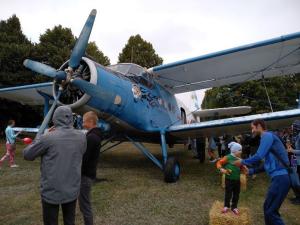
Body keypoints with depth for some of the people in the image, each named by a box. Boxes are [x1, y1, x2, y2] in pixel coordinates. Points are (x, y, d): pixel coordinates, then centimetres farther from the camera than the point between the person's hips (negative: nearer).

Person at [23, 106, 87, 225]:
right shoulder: (81, 136, -9)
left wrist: (40, 137, 8)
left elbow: (27, 155, -5)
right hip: (72, 190, 3)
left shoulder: (47, 138, -20)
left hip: (51, 191, -3)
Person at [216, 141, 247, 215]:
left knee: (236, 194, 13)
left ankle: (234, 207, 31)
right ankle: (226, 206, 25)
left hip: (237, 180, 5)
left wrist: (244, 169, -6)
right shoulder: (228, 157, -15)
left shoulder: (239, 159, 3)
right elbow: (219, 163, -12)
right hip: (229, 179, -5)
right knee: (228, 193, 6)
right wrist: (222, 169, -26)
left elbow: (241, 167, 15)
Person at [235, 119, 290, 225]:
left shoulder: (267, 135, -9)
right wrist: (251, 171, 20)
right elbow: (268, 164, 23)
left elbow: (258, 157, -19)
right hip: (279, 176, 10)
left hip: (281, 177, -10)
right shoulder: (268, 137, 21)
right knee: (268, 208, 17)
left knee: (270, 211, -5)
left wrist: (242, 162, -4)